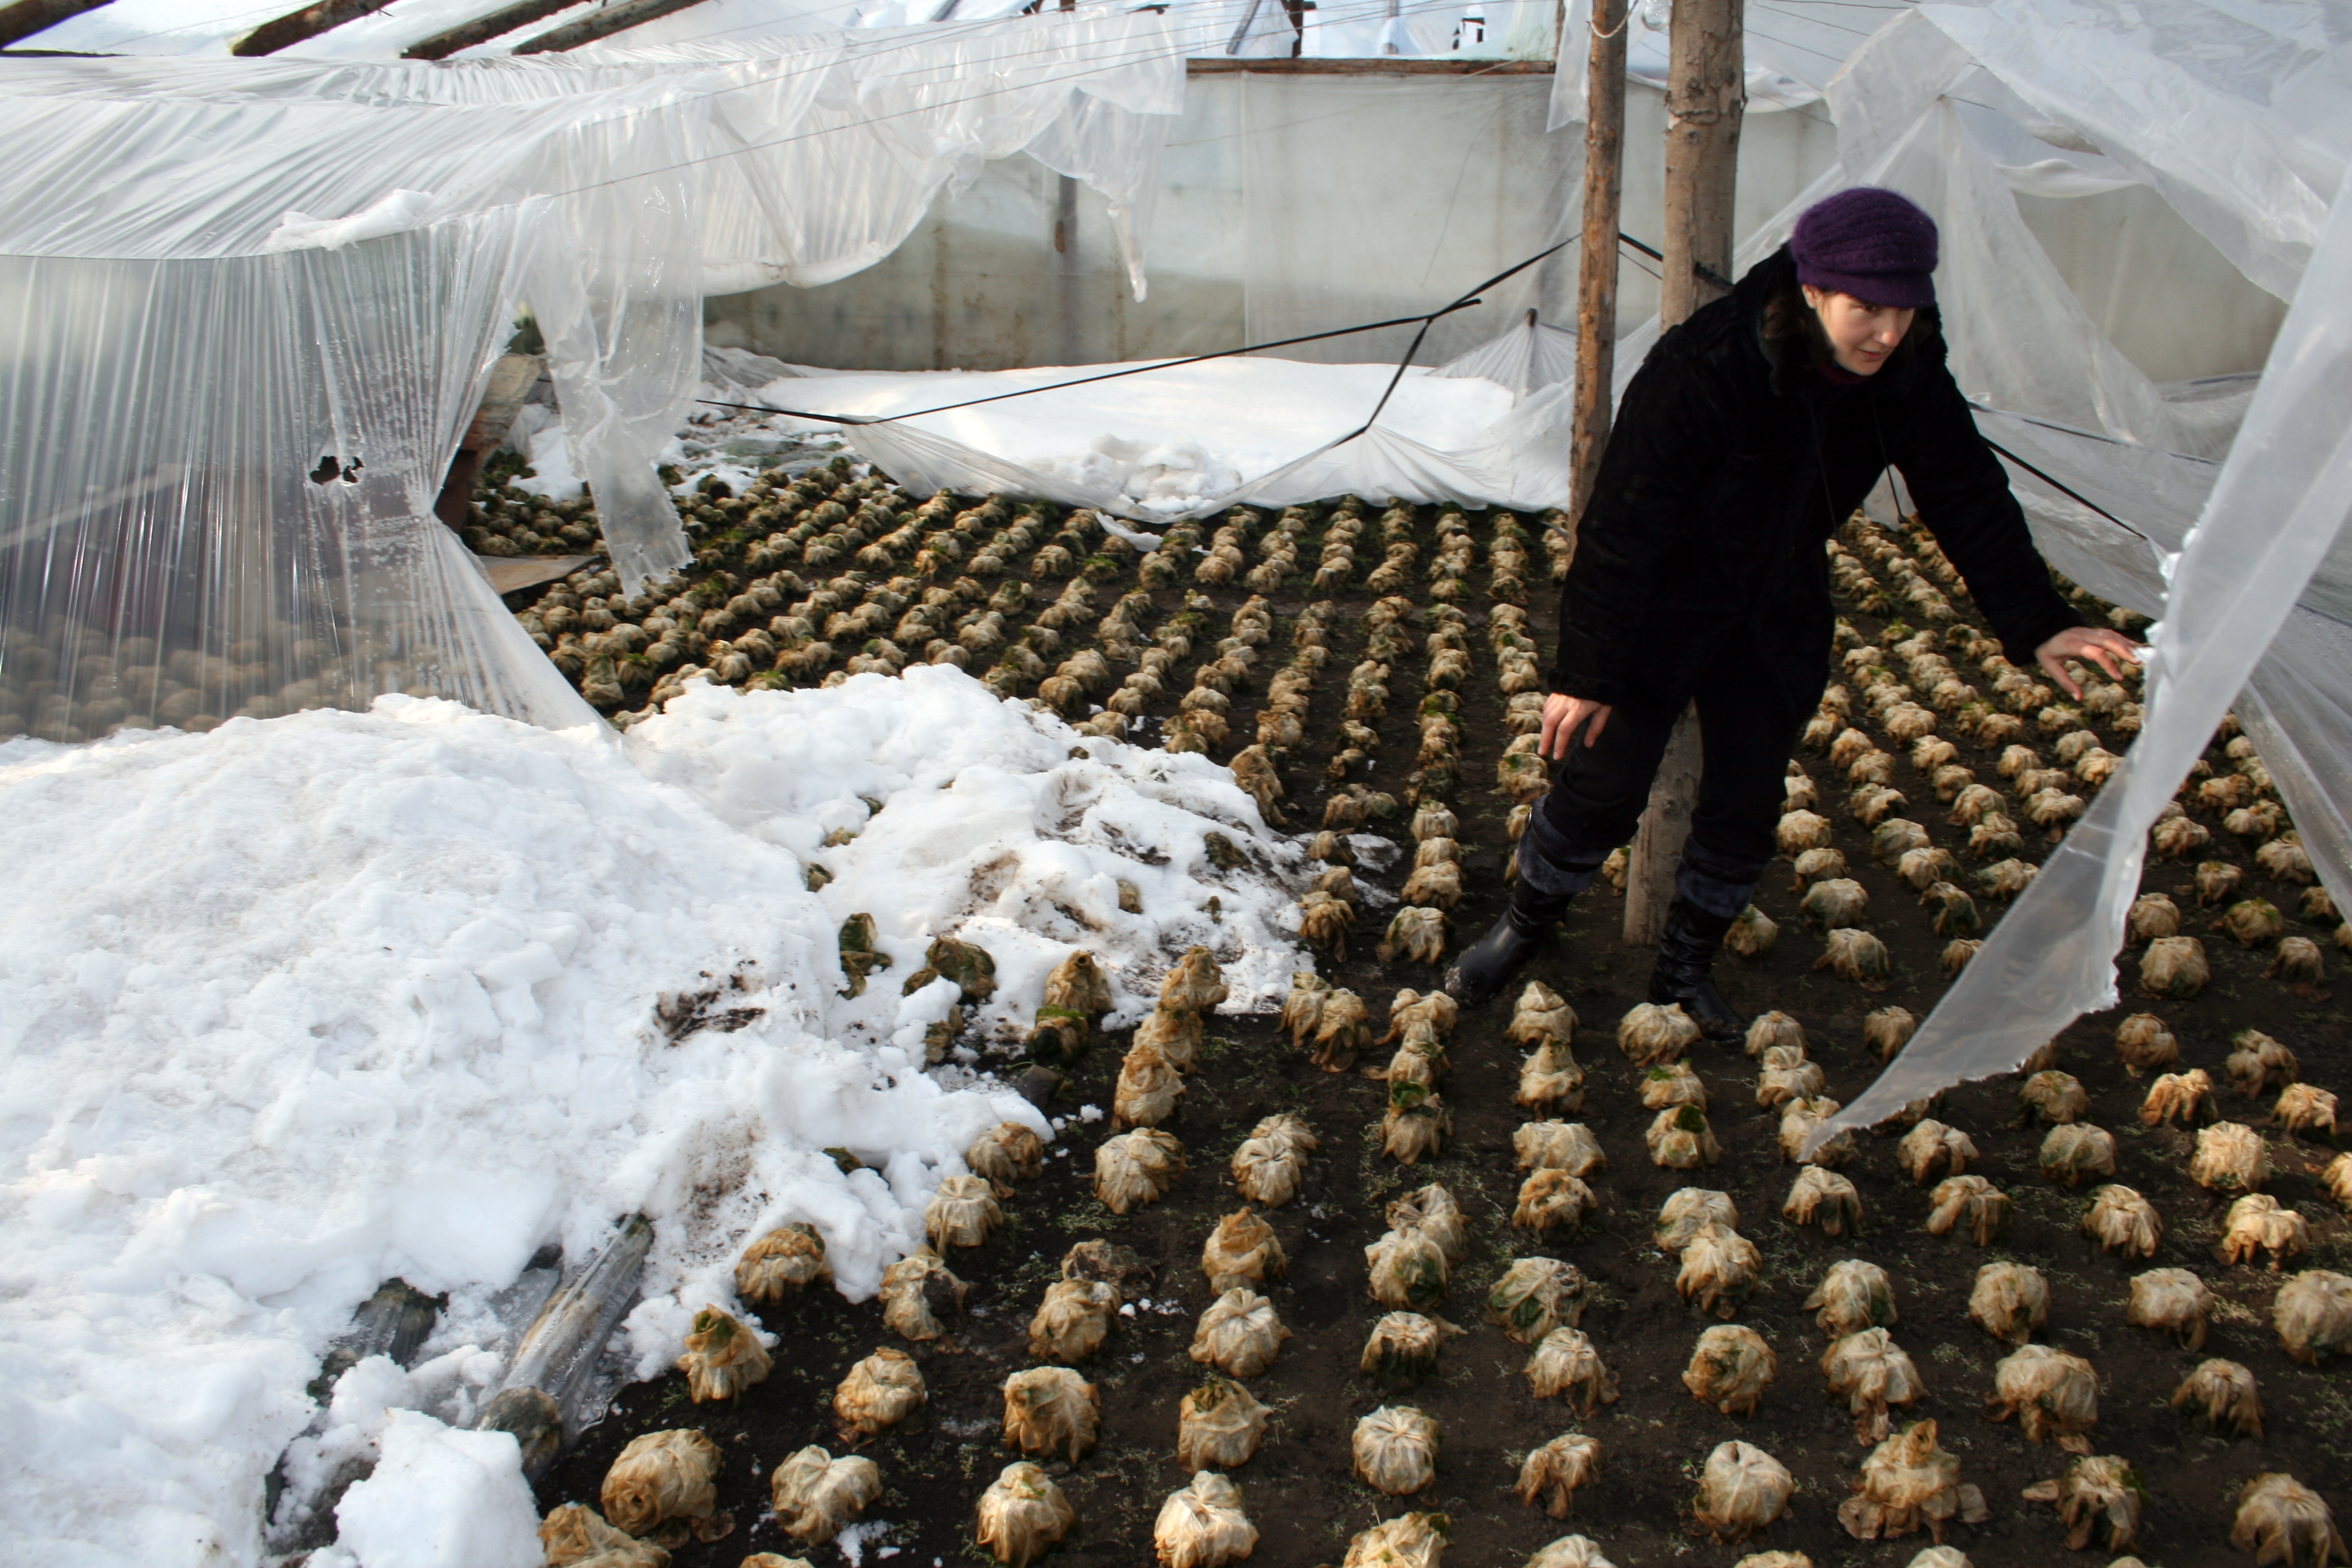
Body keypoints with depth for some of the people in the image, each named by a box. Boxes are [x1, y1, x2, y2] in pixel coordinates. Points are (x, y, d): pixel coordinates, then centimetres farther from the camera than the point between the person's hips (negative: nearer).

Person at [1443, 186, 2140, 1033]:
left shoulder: (1908, 376, -14)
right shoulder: (1706, 365, -30)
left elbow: (1968, 499, -4)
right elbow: (1623, 520, -26)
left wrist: (2039, 623, -14)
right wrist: (1587, 669, -24)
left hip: (1779, 620, 5)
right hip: (1663, 608, -5)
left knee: (1748, 803, 9)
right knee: (1603, 785, -1)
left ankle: (1686, 965, 29)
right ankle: (1524, 924, 25)